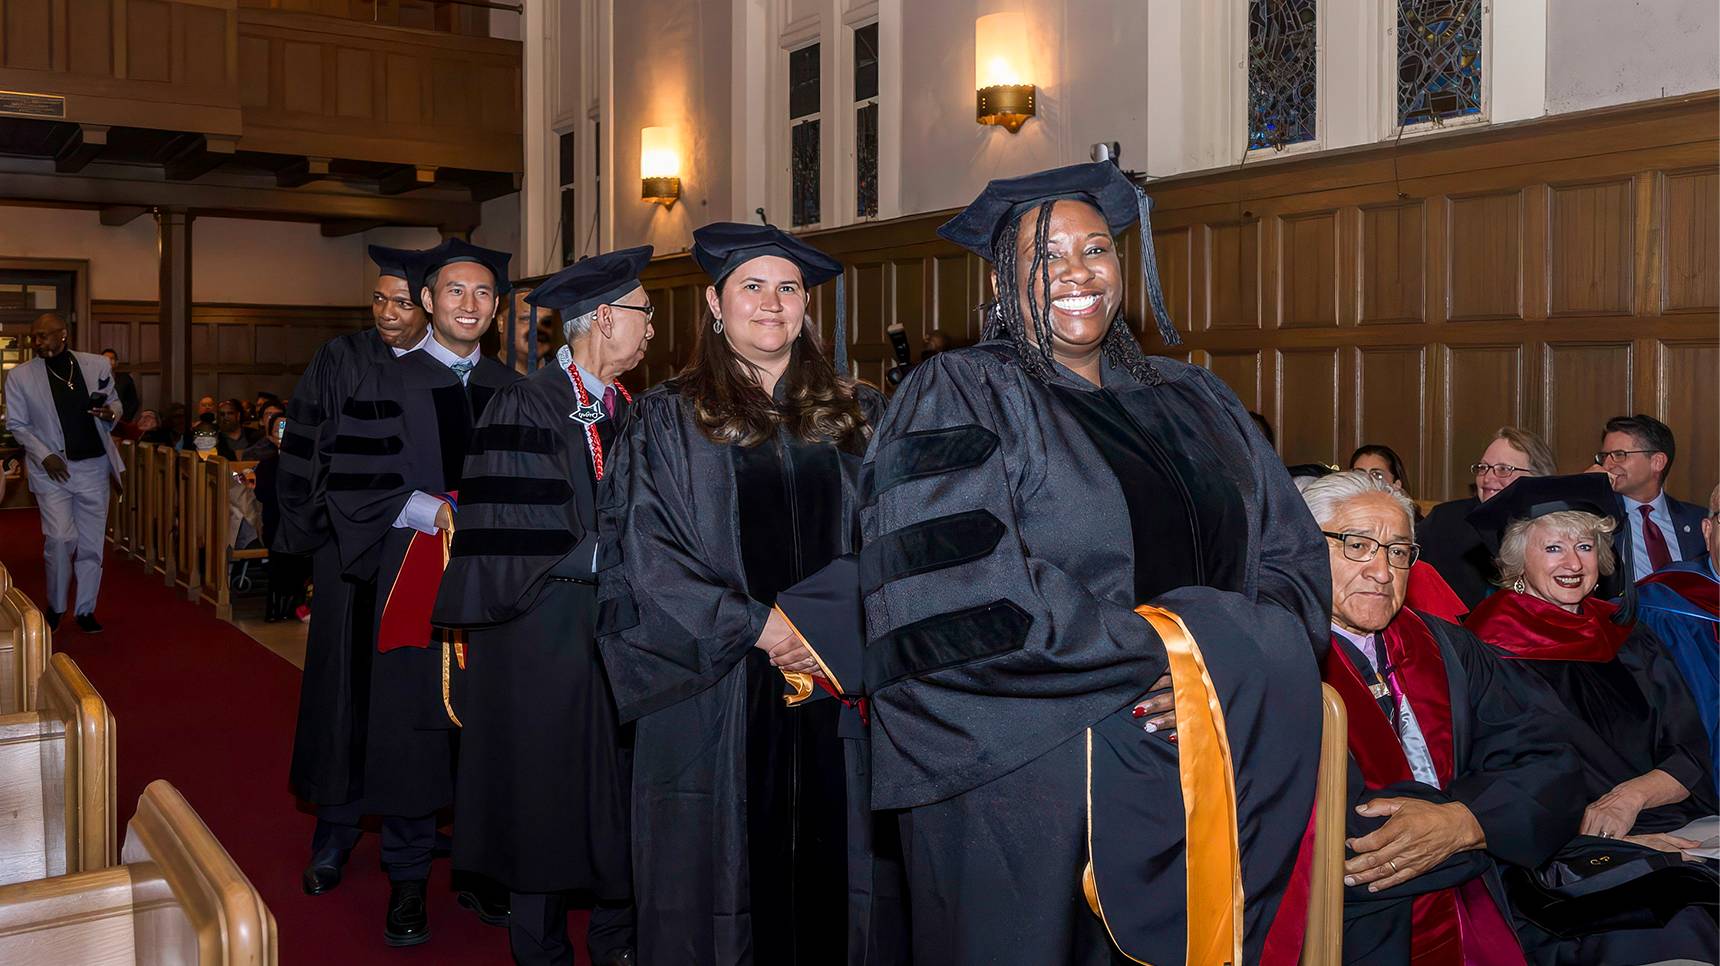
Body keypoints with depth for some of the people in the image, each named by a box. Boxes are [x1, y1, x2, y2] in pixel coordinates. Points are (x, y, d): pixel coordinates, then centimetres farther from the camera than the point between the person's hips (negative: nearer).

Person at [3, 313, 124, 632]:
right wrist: (45, 456, -11)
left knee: (91, 544, 6)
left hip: (94, 466, 2)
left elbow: (114, 402, 13)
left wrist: (110, 413, -10)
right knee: (60, 538, -14)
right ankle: (55, 606, 9)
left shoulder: (96, 365, 1)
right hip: (53, 469, -2)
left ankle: (85, 610, 20)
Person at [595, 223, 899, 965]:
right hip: (716, 697, -2)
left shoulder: (856, 415, 10)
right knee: (723, 874, 5)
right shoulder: (668, 419, 3)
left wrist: (838, 625, -10)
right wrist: (757, 626, -13)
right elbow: (648, 556, -5)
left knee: (831, 872, 6)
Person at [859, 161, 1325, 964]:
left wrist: (1233, 665, -13)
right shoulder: (959, 398, -4)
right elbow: (956, 586, -18)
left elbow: (1294, 561, 8)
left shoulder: (1193, 401, 13)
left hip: (1200, 785, 5)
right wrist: (1162, 655, -16)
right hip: (1021, 786, -5)